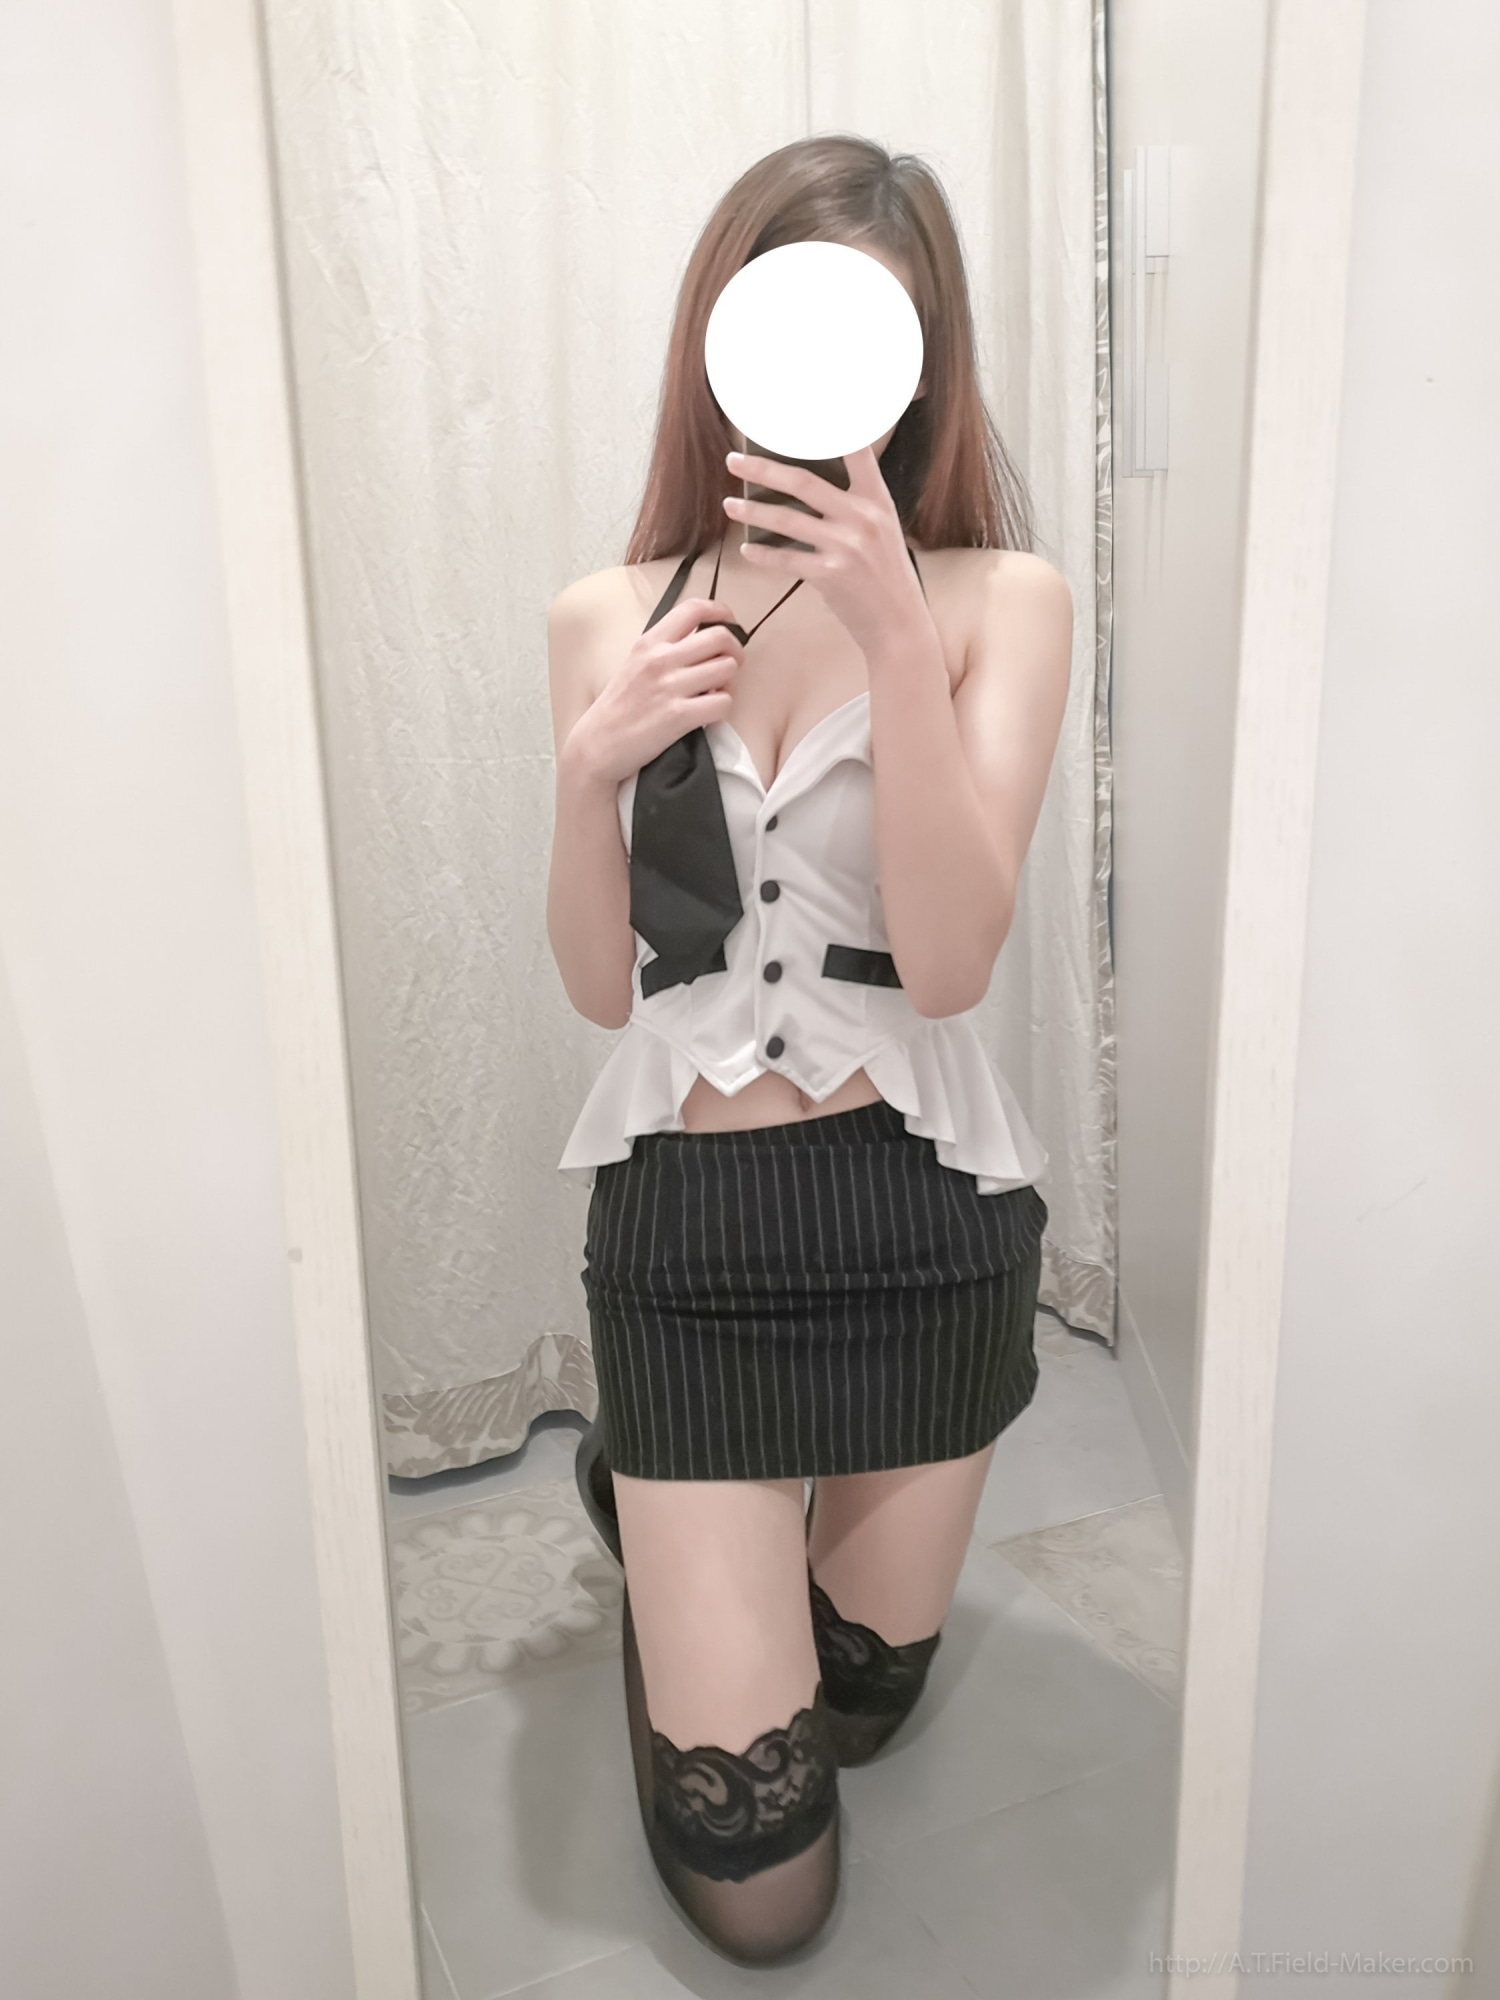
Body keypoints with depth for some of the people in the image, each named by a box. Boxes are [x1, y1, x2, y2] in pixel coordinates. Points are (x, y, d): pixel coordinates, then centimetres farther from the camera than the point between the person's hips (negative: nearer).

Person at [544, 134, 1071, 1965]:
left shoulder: (999, 598, -6)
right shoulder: (607, 618, 1)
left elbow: (947, 959, -17)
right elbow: (600, 986, 1)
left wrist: (894, 632, -25)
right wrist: (592, 763, -16)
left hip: (919, 1210, 0)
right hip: (680, 1214, 0)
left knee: (857, 1699, 23)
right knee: (754, 1877, 7)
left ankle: (675, 1509, 52)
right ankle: (650, 1514, 34)